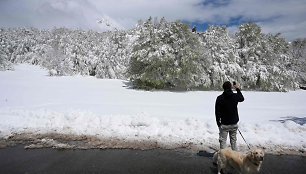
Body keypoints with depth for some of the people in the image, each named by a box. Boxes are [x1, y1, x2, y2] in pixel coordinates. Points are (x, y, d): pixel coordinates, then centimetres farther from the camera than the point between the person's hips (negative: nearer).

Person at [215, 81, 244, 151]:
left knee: (223, 141, 6)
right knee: (233, 141, 17)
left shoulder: (219, 98, -12)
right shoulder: (235, 96, -6)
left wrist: (218, 122, 4)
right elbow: (242, 98, 20)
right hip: (234, 123, 3)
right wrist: (237, 88, 26)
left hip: (224, 124, -3)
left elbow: (217, 112, -8)